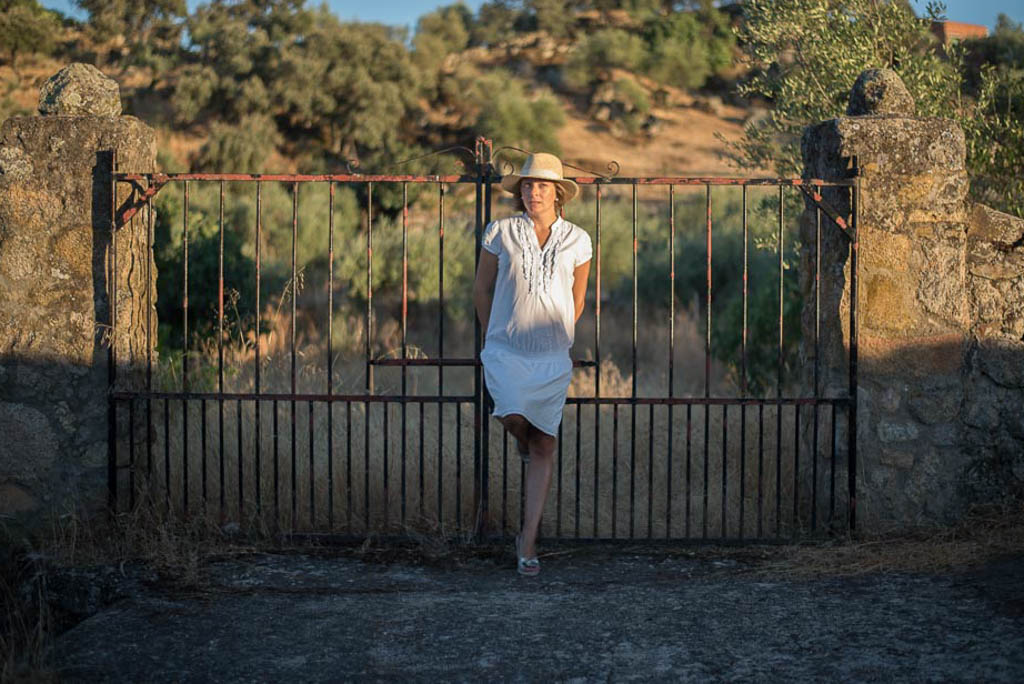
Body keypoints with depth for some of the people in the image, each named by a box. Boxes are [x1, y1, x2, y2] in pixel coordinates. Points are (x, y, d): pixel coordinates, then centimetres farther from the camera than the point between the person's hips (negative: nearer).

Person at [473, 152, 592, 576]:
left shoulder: (577, 240, 2)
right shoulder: (500, 234, 0)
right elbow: (482, 290, 11)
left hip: (552, 357, 1)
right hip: (506, 350, -1)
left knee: (543, 446, -1)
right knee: (514, 417, -26)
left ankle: (528, 539, 5)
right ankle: (524, 438, 14)